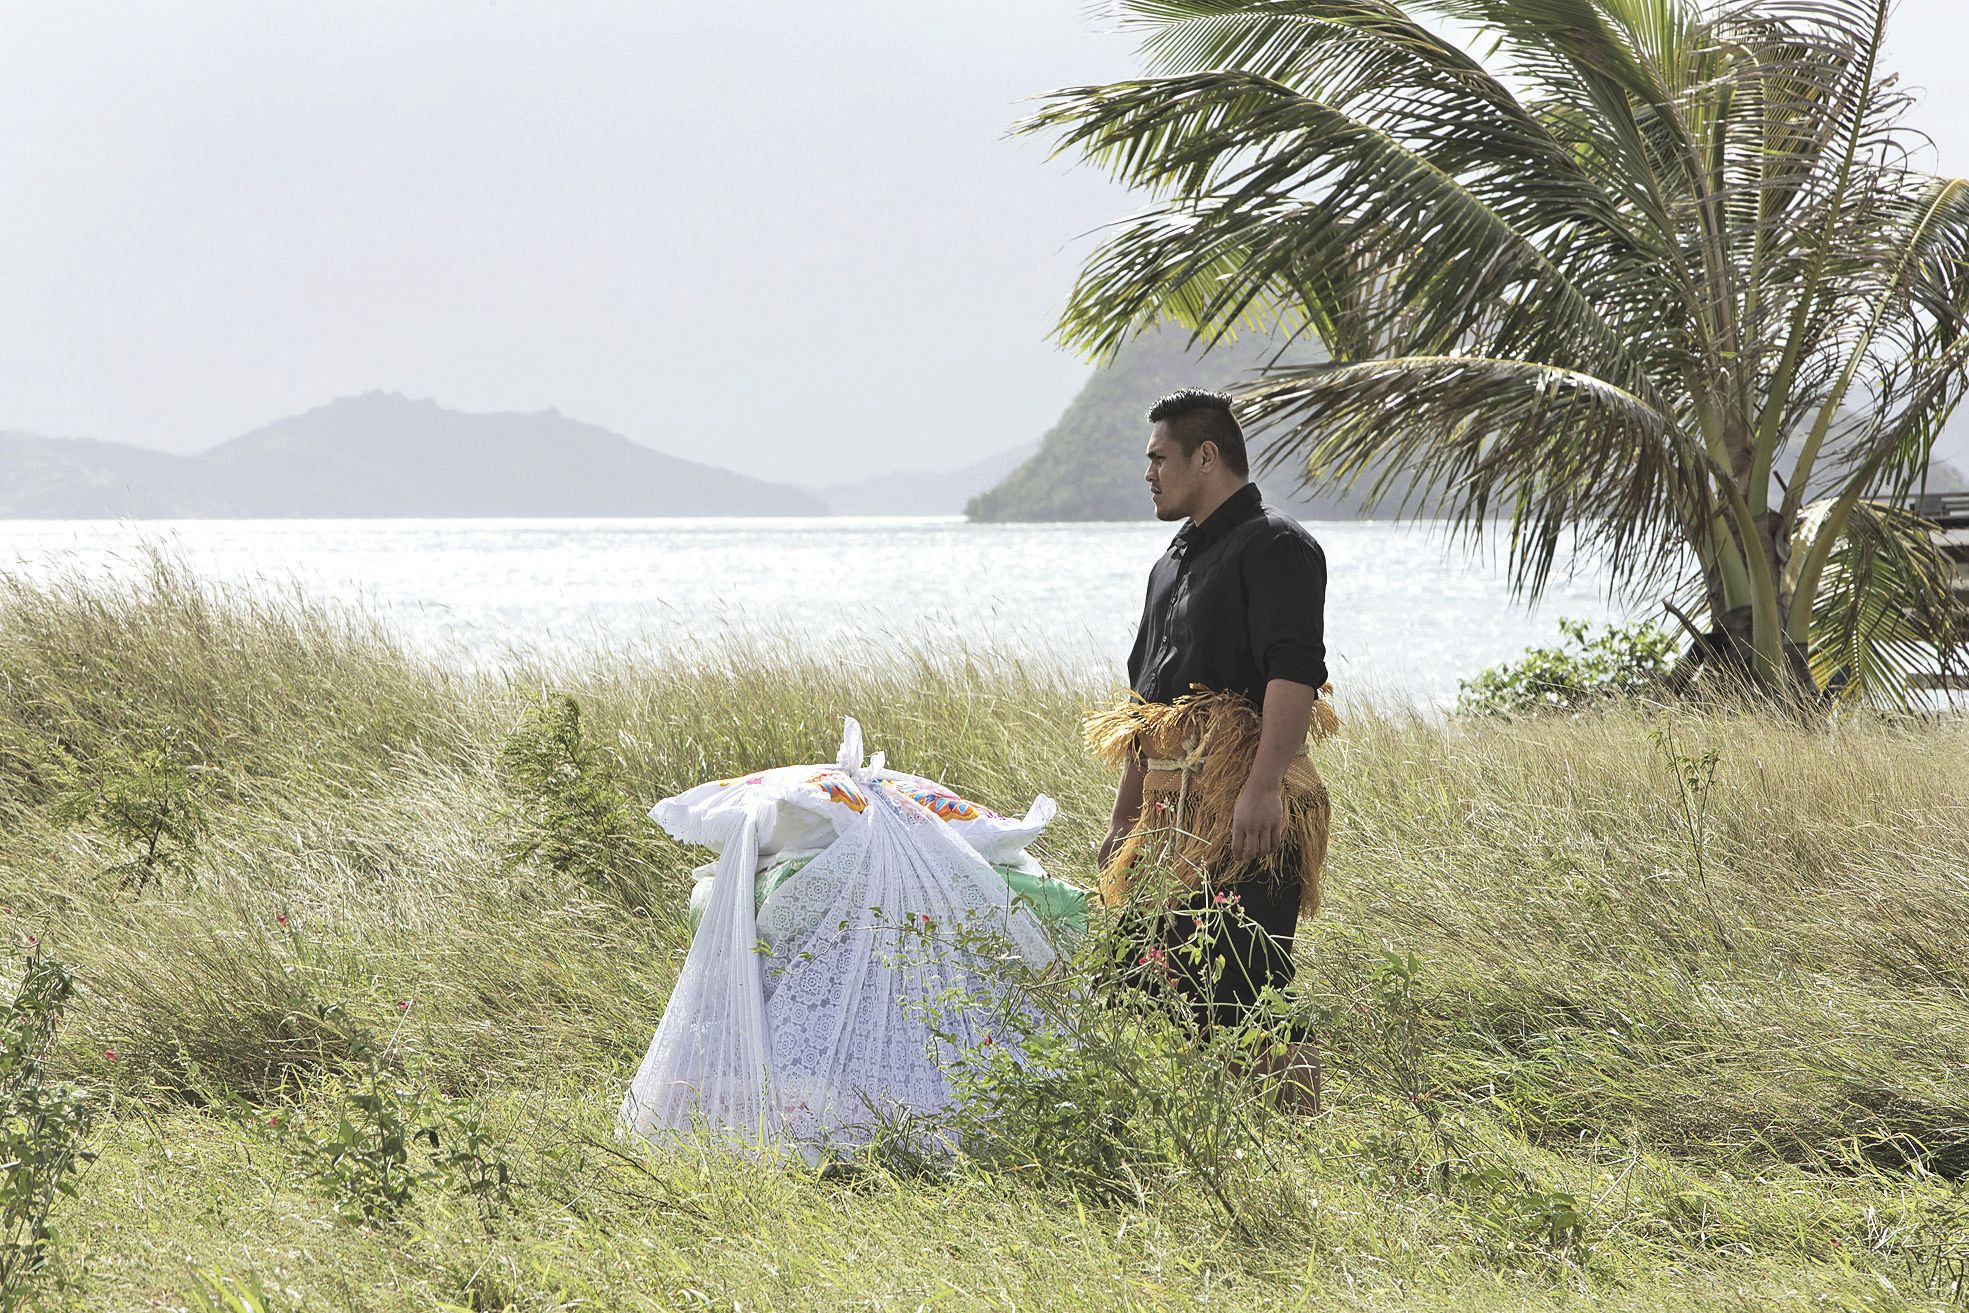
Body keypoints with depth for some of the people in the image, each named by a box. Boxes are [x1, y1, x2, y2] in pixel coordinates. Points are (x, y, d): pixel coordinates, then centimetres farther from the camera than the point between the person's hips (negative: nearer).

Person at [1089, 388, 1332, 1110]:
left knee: (1242, 992, -15)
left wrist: (1264, 785, -29)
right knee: (1146, 983, 6)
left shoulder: (1274, 546, -6)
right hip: (1172, 804, 10)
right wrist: (1125, 816, 25)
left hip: (1242, 803, -9)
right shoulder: (1174, 561, 24)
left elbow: (1295, 672, -19)